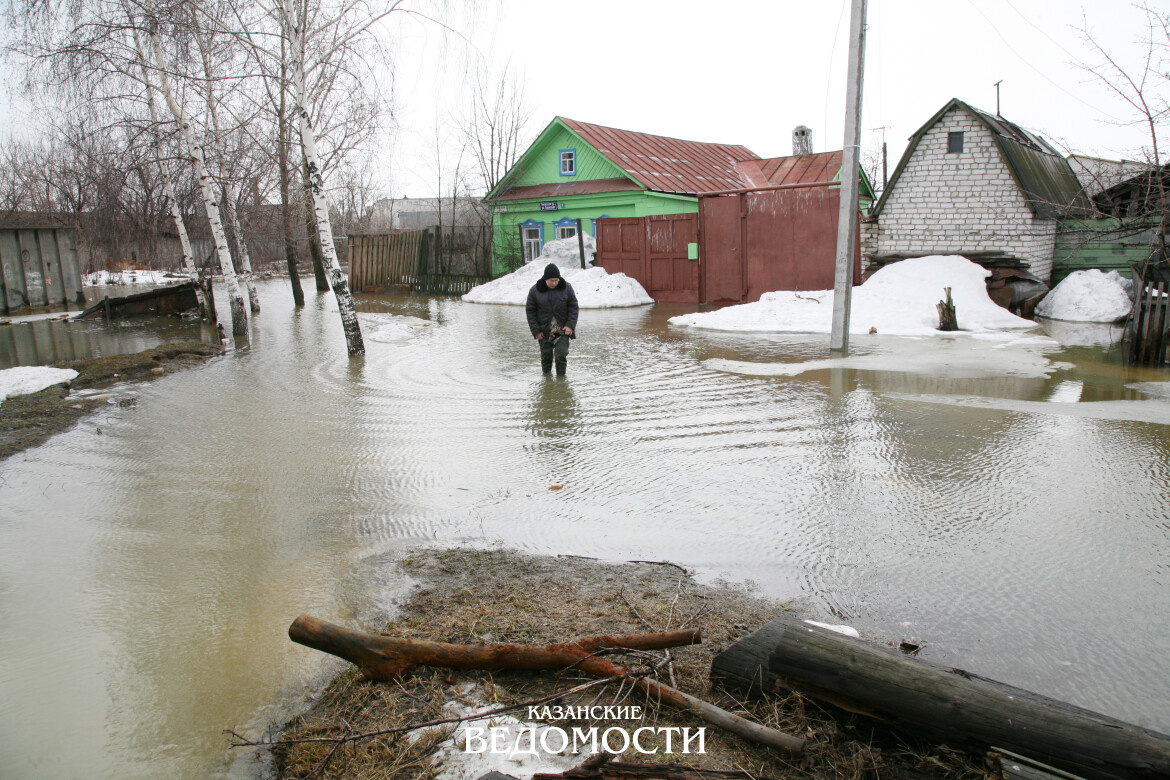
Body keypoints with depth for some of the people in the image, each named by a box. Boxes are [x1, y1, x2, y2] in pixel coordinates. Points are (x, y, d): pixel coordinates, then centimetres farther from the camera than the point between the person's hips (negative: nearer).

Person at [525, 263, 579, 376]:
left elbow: (573, 307, 0)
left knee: (561, 355, -10)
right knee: (546, 356, 8)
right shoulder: (535, 290, -5)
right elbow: (530, 311, -1)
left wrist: (570, 325, -11)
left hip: (562, 329, -1)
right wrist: (536, 330, -6)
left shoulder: (566, 287, -5)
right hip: (544, 331, 1)